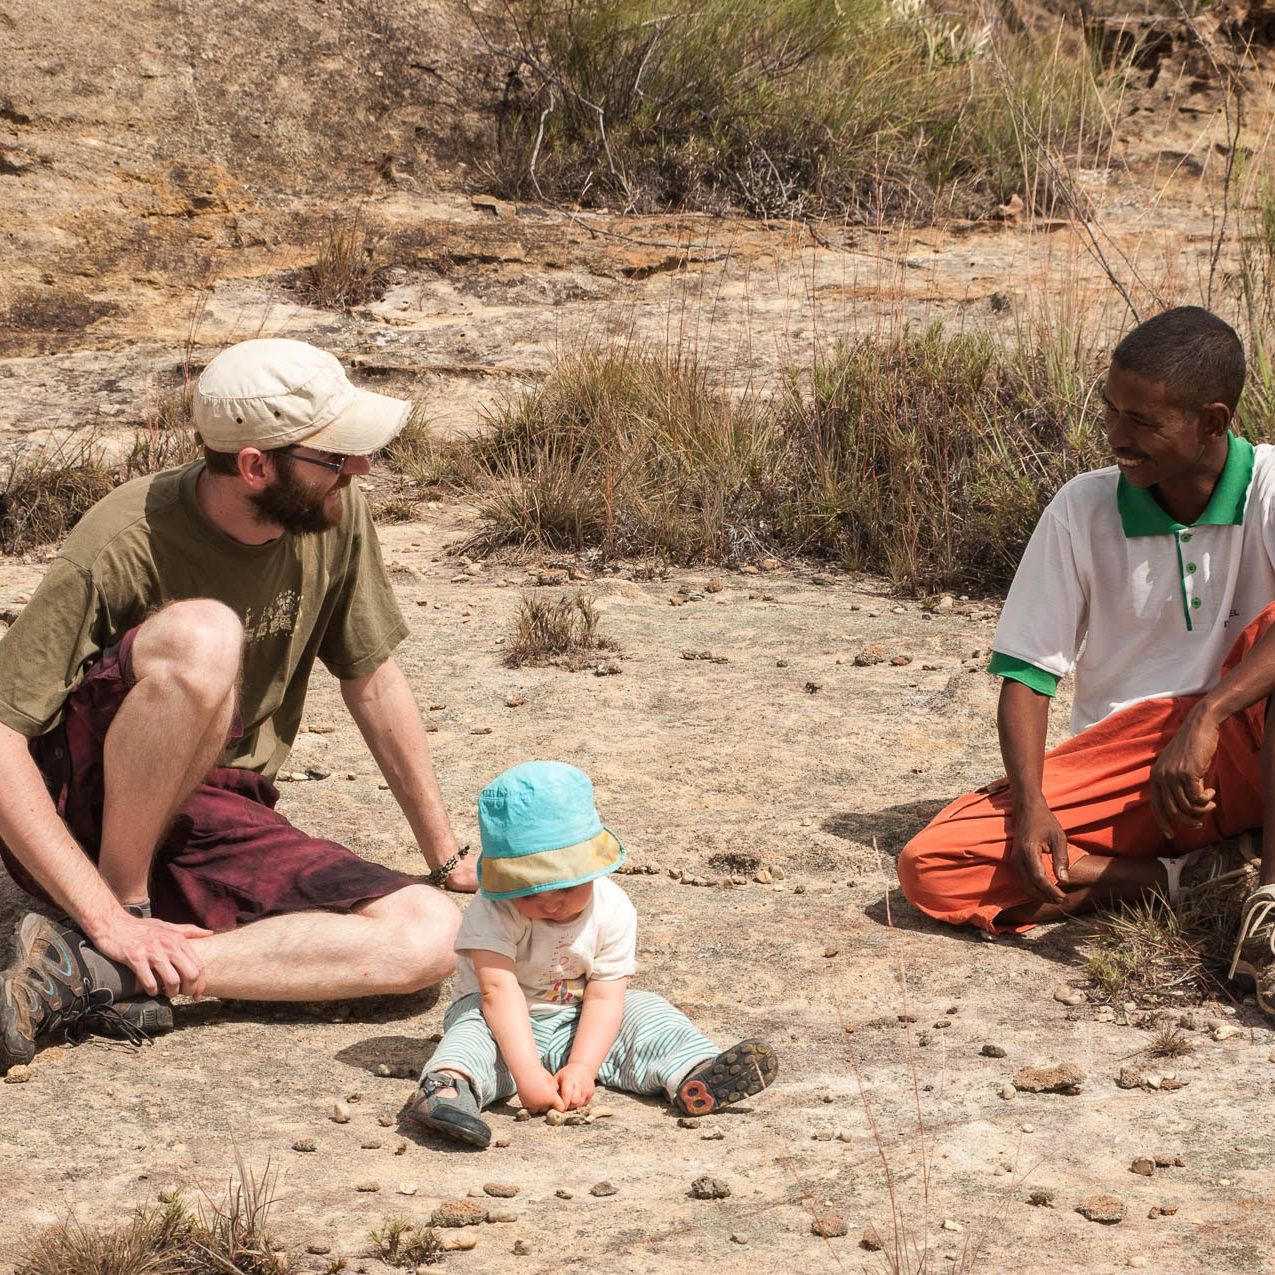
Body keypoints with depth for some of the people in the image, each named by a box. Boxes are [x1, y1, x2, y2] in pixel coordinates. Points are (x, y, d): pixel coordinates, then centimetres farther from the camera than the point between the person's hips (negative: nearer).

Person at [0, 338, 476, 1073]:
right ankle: (124, 907, -18)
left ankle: (94, 973, -24)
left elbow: (374, 683, 9)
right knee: (201, 635, -34)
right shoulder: (122, 548, -21)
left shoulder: (337, 517, -6)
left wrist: (447, 857, 15)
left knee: (430, 939, -20)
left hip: (220, 821, 6)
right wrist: (111, 919, -30)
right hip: (82, 811, -6)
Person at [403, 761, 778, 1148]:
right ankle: (447, 1086, -60)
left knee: (644, 1011, -15)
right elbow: (498, 990, -34)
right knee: (476, 1025, -33)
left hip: (576, 1022, 3)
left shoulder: (612, 910, -15)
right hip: (508, 1024, -3)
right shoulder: (494, 912, -25)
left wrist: (582, 1067, -31)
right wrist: (527, 1072, -45)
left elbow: (604, 996, -17)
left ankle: (693, 1076, -38)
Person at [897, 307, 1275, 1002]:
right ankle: (1185, 877, -17)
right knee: (928, 868, -18)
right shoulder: (1083, 508, -1)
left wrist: (1204, 719, -39)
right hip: (1118, 757, 3)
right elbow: (1027, 670, 1)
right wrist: (1031, 803, -16)